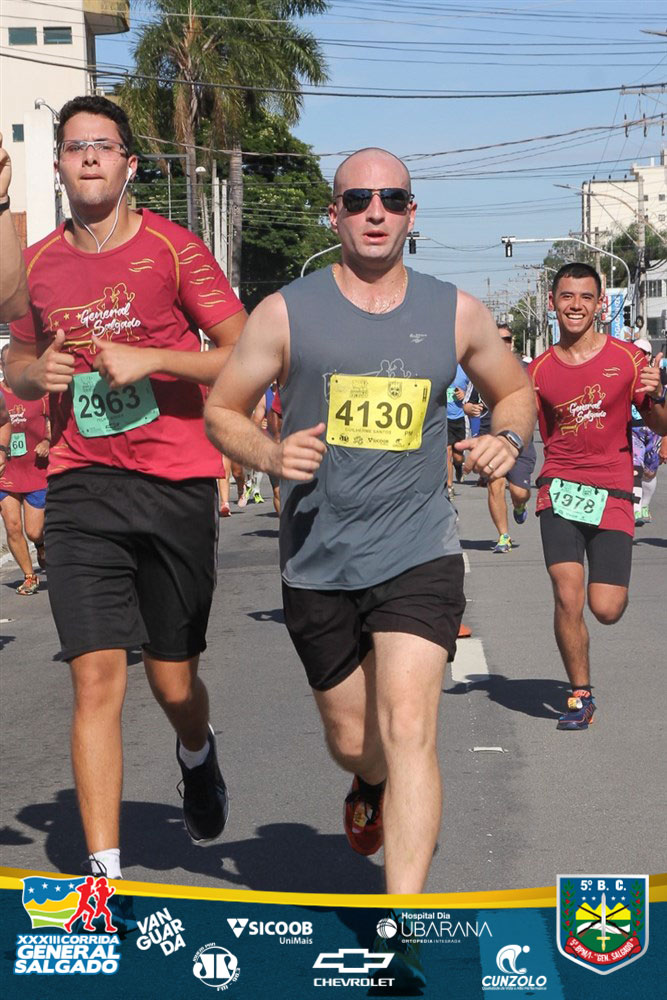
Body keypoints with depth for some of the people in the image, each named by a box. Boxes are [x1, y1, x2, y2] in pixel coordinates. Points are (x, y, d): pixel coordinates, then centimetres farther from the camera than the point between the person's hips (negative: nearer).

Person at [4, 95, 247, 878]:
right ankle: (104, 872, -3)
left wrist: (149, 358, -15)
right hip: (81, 489, 2)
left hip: (176, 485, -2)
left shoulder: (173, 249, -3)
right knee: (96, 677, -8)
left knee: (172, 679, 8)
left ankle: (197, 753, 45)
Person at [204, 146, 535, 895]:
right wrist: (270, 455, -15)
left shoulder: (456, 313, 4)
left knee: (408, 731, -16)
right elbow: (220, 411, 5)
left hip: (419, 555, -1)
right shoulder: (286, 313, -1)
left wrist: (507, 438, -3)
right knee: (352, 741, 13)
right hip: (317, 563, 1)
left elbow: (515, 391, 19)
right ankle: (371, 787, 52)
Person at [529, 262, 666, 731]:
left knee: (607, 610, -6)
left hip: (612, 494, -1)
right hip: (560, 490, 1)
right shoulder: (539, 371, 5)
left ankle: (610, 579, 33)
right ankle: (581, 696, 7)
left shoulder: (628, 358, 1)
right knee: (567, 599, -13)